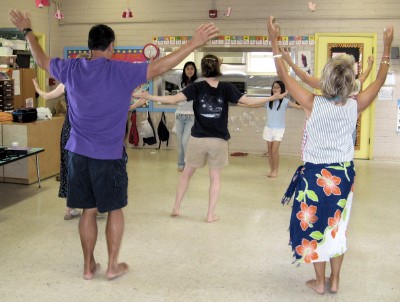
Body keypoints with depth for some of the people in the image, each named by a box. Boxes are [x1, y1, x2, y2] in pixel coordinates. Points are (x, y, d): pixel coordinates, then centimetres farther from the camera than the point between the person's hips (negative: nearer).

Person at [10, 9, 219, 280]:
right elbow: (159, 67, -16)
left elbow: (42, 60, 18)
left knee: (88, 210, 12)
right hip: (109, 155, -4)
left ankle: (89, 266, 22)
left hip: (79, 153, 4)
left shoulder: (72, 69, 2)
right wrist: (194, 44, -15)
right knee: (115, 209, 11)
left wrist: (27, 31, 34)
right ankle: (113, 266, 18)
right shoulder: (121, 71, -12)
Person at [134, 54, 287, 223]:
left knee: (187, 173, 17)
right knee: (215, 177, 12)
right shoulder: (226, 88, -5)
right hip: (219, 140, 0)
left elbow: (173, 99, -15)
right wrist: (273, 97, 4)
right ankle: (210, 215, 13)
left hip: (198, 139, 0)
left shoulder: (196, 87, -7)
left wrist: (147, 97, -9)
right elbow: (249, 102, -6)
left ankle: (176, 208, 25)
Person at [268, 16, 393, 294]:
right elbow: (380, 80, 4)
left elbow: (284, 76, -12)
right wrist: (387, 47, 13)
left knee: (315, 225, 11)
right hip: (343, 173, 3)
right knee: (337, 226, 17)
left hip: (316, 174, -3)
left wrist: (274, 41, -5)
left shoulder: (313, 104, -18)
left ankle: (320, 282, 22)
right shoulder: (355, 106, -11)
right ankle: (335, 281, 27)